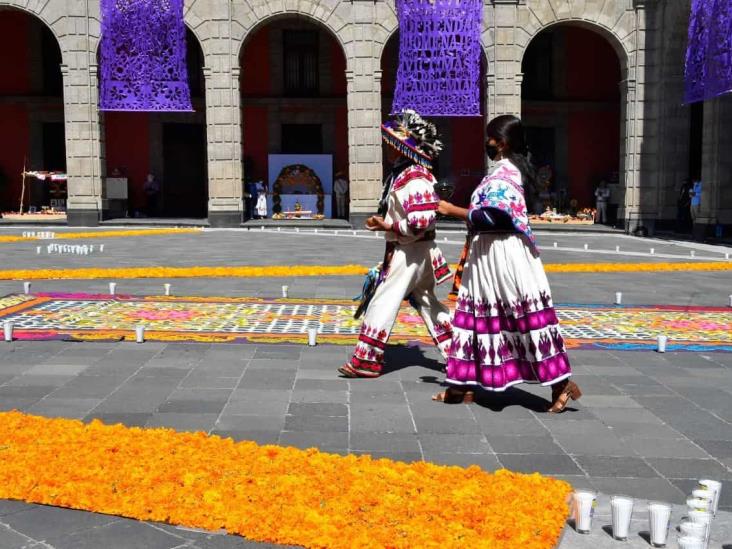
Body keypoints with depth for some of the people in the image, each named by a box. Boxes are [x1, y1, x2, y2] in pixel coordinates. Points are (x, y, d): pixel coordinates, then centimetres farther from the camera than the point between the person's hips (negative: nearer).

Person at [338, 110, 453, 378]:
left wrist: (388, 226, -22)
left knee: (384, 301, -5)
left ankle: (367, 361, 3)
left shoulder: (415, 178, -20)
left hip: (411, 252, -10)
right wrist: (384, 220, 7)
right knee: (427, 302, 17)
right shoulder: (401, 173, 10)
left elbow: (422, 223, -27)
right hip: (404, 250, 10)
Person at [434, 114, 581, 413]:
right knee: (477, 314, 12)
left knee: (525, 317, -5)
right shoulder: (510, 169, 15)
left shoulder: (503, 173, -16)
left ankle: (563, 383, 3)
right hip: (492, 254, 11)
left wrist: (452, 210, -14)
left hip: (502, 255, -11)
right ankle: (465, 385, 18)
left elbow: (489, 217, -24)